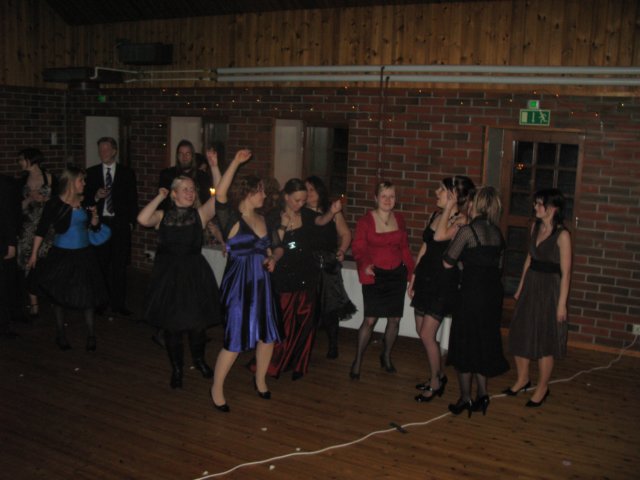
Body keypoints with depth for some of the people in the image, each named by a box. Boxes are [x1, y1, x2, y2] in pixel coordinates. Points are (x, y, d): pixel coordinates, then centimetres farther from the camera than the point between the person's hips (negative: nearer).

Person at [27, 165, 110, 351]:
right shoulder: (54, 204, -10)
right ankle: (60, 334, 28)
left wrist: (94, 217, -11)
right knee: (58, 294, 10)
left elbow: (93, 227, 10)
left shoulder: (85, 202, 0)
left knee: (87, 294, 3)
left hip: (83, 254, 2)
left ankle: (91, 334, 17)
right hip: (61, 254, -2)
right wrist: (34, 254, -5)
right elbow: (41, 230, -6)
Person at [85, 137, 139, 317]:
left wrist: (131, 222, 0)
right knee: (100, 266, 3)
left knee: (120, 266, 1)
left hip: (120, 225, -1)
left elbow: (133, 200, 7)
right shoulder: (91, 172, 8)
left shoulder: (127, 173, 6)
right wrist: (96, 196, -12)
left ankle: (119, 304, 7)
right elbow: (85, 198, 9)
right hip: (99, 223, 1)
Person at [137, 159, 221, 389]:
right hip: (168, 275, 0)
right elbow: (142, 219, -20)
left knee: (197, 322, 9)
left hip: (195, 275, 0)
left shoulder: (200, 214, -1)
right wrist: (159, 197, -10)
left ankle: (199, 359, 38)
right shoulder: (162, 216, 1)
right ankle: (176, 369, 29)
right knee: (171, 325, 9)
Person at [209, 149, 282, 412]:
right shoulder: (231, 218, -11)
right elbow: (220, 195, -32)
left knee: (268, 335, 11)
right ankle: (217, 388, 19)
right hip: (238, 285, -7)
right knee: (235, 340, -2)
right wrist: (235, 163, -34)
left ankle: (260, 379, 35)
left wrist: (271, 259, 0)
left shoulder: (261, 218, 10)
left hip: (261, 283, 7)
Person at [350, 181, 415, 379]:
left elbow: (404, 247, 11)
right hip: (375, 275, -4)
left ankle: (386, 356, 31)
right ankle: (357, 361, 8)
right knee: (370, 320, -8)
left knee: (394, 319, 9)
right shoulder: (365, 220, -8)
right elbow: (358, 248, -8)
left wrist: (411, 272, 7)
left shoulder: (399, 219, 5)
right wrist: (365, 265, -26)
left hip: (397, 274, 4)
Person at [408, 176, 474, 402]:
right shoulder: (436, 214, 8)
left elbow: (439, 237, -33)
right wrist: (413, 278, 15)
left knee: (427, 334, -5)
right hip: (425, 276, 8)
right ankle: (438, 375, 32)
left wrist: (449, 207, -23)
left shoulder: (461, 220, -14)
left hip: (443, 282, -8)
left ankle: (436, 383, 15)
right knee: (421, 331, 14)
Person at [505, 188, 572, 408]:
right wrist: (520, 287, 15)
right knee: (520, 333, 13)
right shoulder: (536, 226, 5)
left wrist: (562, 304, -15)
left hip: (549, 289, -7)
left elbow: (565, 272, -15)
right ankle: (522, 378, 33)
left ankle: (542, 388, 22)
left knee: (545, 340, 5)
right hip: (530, 285, 7)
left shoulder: (562, 235, -17)